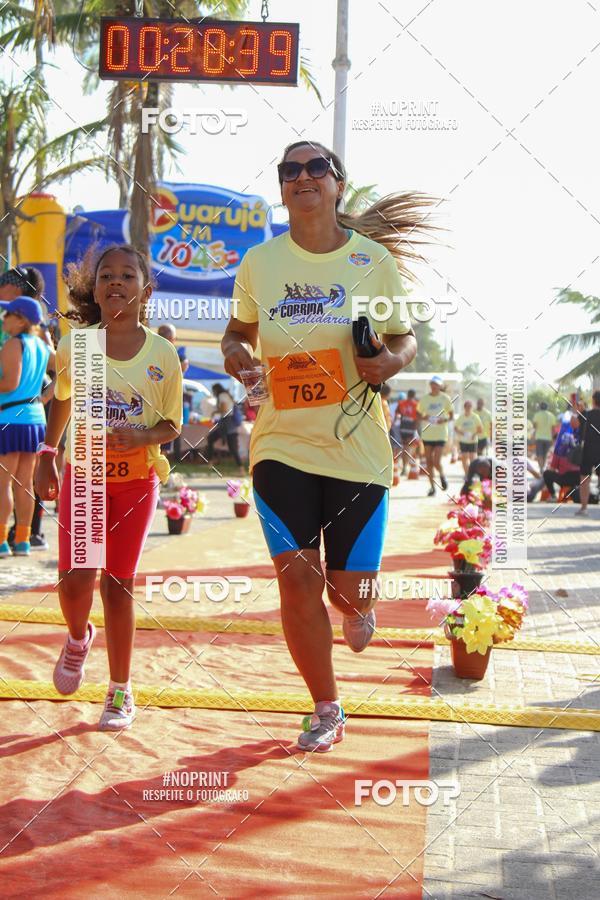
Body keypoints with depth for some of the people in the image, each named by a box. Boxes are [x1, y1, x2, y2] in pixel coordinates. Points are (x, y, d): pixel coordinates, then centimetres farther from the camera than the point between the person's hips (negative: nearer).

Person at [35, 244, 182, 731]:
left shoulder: (162, 353, -8)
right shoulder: (72, 346, -4)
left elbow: (172, 424, -1)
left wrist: (140, 438, -21)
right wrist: (47, 457, 12)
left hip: (137, 479, -1)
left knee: (118, 584, 2)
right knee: (75, 579, -9)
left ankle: (121, 690, 16)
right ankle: (79, 638, 28)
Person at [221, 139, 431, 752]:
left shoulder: (375, 259, 0)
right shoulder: (259, 263, 3)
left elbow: (405, 337, 10)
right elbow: (240, 330, 18)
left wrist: (392, 360, -13)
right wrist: (234, 351, -5)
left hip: (357, 445, -1)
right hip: (282, 444, 1)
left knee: (349, 587, 2)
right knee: (298, 580, -5)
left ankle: (355, 608, 44)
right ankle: (326, 711, 16)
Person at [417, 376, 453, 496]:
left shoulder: (445, 398, 0)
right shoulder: (424, 399, 5)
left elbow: (451, 414, 7)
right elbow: (418, 415, 12)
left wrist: (444, 420, -13)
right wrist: (423, 418, -11)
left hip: (440, 434, -2)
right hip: (427, 434, 3)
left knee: (436, 461, -11)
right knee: (429, 461, 3)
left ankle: (442, 475, 22)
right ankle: (432, 487, 14)